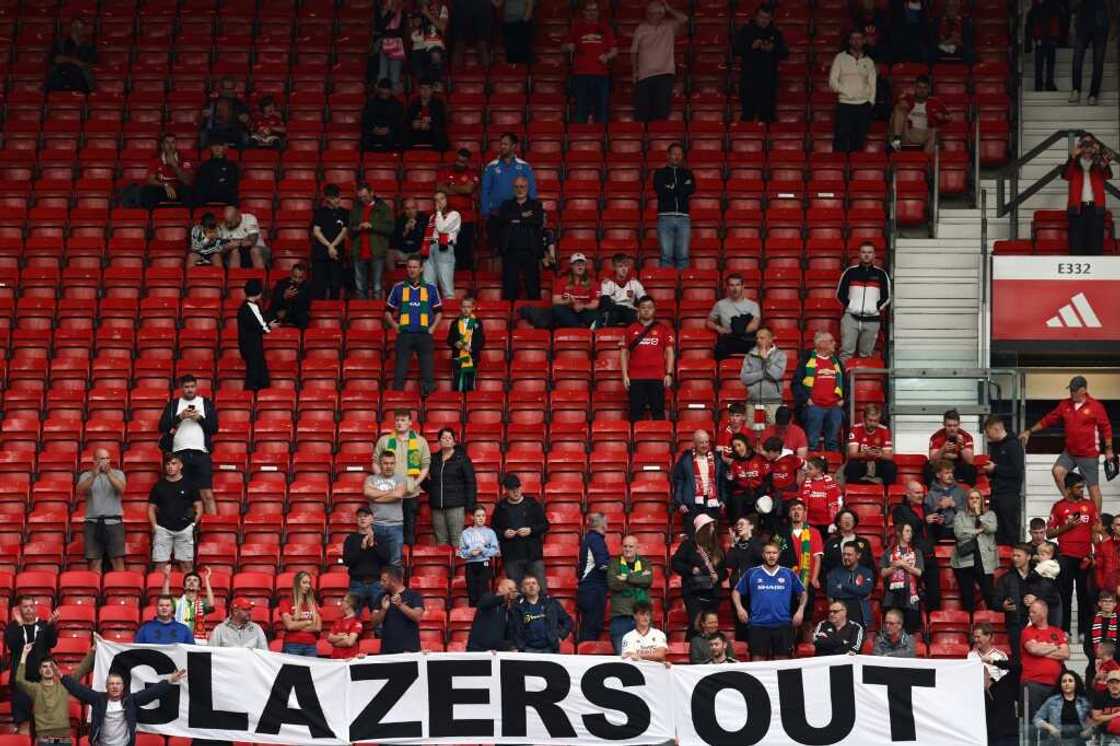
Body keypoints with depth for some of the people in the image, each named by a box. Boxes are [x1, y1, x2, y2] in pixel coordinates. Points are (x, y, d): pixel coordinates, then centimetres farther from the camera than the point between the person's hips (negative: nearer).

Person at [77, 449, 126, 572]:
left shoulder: (117, 474, 11)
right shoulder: (86, 476, 10)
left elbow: (121, 489, -8)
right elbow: (80, 491, -8)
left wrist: (109, 474, -22)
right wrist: (94, 475, -21)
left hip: (114, 522, 0)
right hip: (93, 522, 0)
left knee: (118, 560, -7)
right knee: (94, 562, -2)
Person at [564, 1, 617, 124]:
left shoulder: (605, 27, 12)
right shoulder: (576, 27, 12)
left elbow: (614, 50, 12)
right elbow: (564, 48, 15)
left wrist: (607, 56, -9)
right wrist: (568, 47, -8)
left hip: (601, 74, 1)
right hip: (581, 73, -1)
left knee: (601, 107, -1)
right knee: (581, 106, -3)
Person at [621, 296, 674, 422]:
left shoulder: (663, 329, 7)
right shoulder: (631, 330, 9)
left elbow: (670, 352, 7)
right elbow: (624, 352, 9)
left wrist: (669, 373, -3)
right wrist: (625, 375, 1)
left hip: (657, 378, -1)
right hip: (635, 378, 1)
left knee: (658, 411, 0)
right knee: (636, 412, 1)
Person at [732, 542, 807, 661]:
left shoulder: (789, 574, 8)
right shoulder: (752, 573, 6)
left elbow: (803, 593, 17)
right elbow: (736, 591, 13)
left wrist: (800, 610, 3)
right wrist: (739, 608, -2)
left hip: (783, 624, 1)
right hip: (758, 624, -1)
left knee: (782, 659, 2)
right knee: (758, 659, -3)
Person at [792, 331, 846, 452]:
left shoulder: (837, 361, 17)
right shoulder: (807, 359, 1)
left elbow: (845, 382, 24)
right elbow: (796, 382, -2)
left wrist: (842, 399, 12)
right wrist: (805, 399, -9)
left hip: (835, 407, 5)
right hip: (814, 406, -5)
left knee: (833, 443, 9)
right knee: (812, 442, -4)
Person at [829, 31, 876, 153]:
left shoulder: (869, 61, 14)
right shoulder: (840, 58, 6)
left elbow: (872, 84, 15)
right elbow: (832, 82, 2)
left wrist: (871, 101, 2)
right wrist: (846, 92, -9)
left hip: (864, 106, 3)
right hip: (845, 104, -3)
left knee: (859, 141, 2)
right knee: (842, 139, -9)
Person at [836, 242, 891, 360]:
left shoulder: (881, 274, 6)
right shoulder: (850, 272, 6)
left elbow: (886, 296, 8)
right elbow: (840, 293, 10)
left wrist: (876, 308, -2)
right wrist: (849, 306, 0)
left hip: (872, 319, 1)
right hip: (851, 317, -1)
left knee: (866, 355, 4)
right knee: (846, 352, -10)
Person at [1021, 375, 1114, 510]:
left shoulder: (1096, 406, -8)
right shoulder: (1065, 405, 4)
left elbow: (1106, 428, -3)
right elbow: (1048, 420, 9)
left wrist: (1108, 449, -4)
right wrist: (1030, 431, 4)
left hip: (1089, 455, -5)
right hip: (1069, 452, 5)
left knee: (1093, 486, 1)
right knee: (1057, 471, -17)